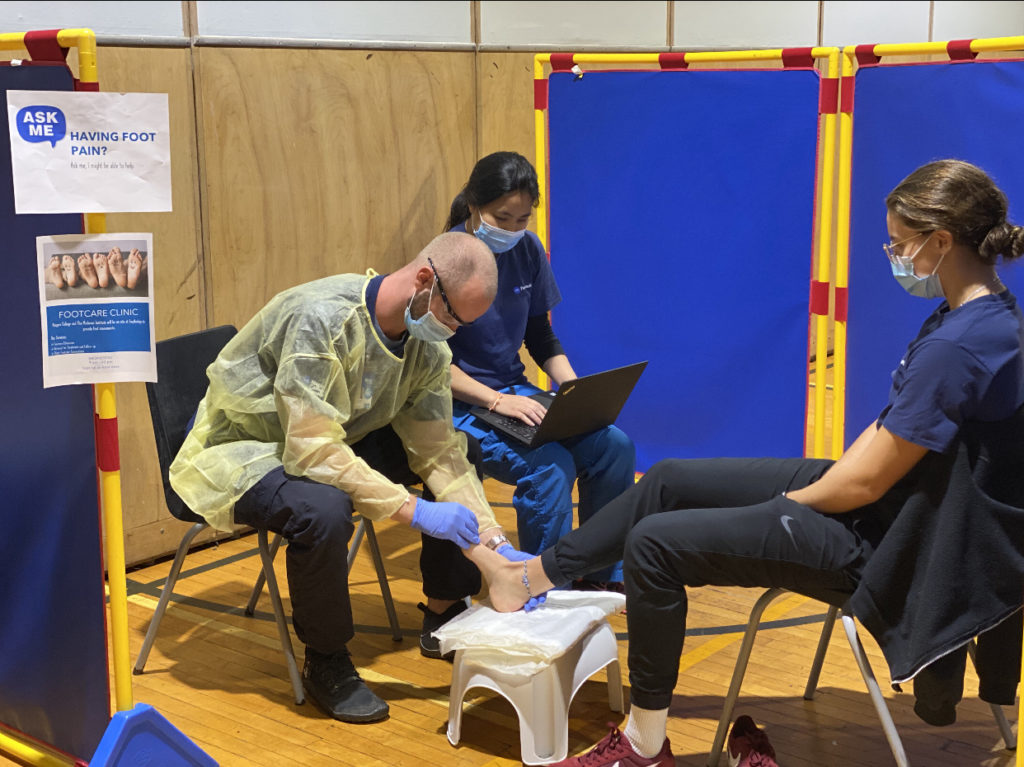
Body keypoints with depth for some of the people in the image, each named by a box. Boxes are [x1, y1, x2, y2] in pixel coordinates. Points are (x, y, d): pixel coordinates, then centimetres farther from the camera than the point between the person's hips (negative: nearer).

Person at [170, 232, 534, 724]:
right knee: (322, 508, -37)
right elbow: (313, 451, -36)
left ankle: (447, 609, 13)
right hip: (240, 450, -7)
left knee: (460, 452, -1)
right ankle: (325, 663, -13)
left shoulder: (427, 347, -8)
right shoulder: (323, 318, -32)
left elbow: (438, 452, -7)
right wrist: (414, 510, -35)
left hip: (333, 440, 8)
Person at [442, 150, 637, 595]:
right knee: (550, 464, -29)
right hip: (458, 405, -6)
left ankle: (600, 575, 2)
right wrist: (496, 400, -25)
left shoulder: (527, 250, 4)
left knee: (614, 445, -14)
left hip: (515, 393, 6)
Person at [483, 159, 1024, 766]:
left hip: (875, 538, -10)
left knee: (653, 543, -8)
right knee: (668, 481, 11)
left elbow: (870, 481, -23)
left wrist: (791, 503, -5)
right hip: (877, 496, 10)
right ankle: (530, 577, 28)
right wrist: (815, 485, 1)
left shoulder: (958, 346, -29)